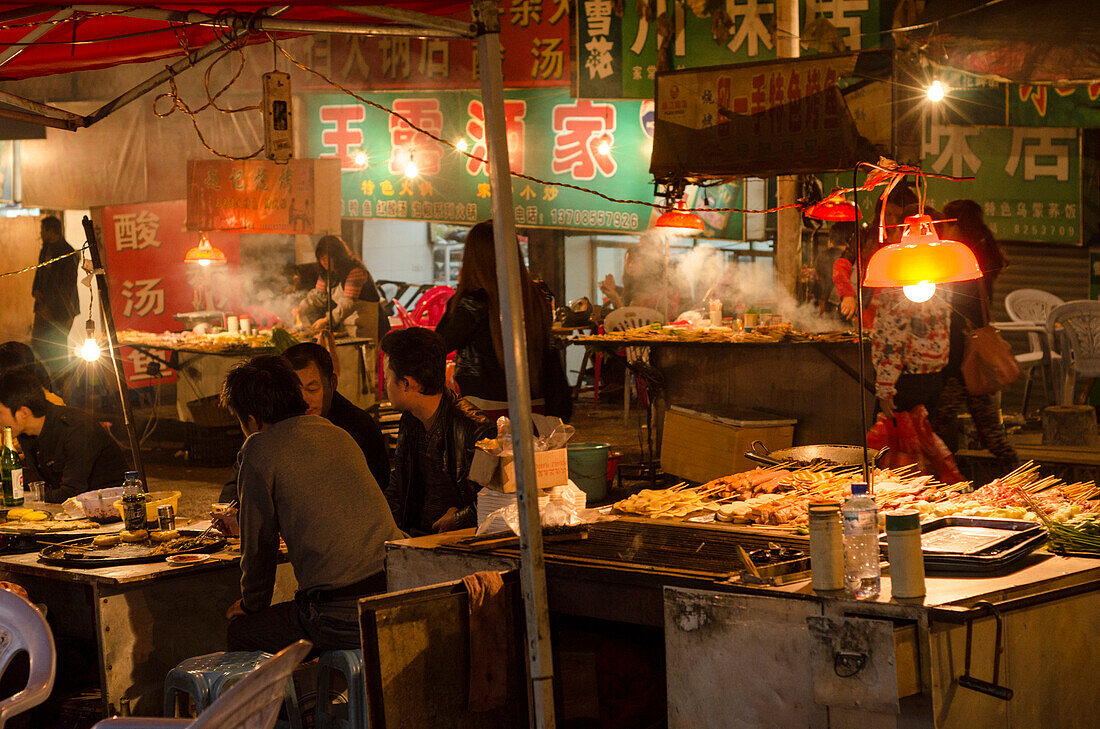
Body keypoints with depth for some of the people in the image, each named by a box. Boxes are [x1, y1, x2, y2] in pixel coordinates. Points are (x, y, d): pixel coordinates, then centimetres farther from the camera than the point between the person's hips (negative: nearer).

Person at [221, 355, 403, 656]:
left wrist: (251, 605, 24)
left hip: (344, 618, -8)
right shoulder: (339, 435, 21)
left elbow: (258, 545, 5)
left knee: (239, 631, 12)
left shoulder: (260, 448, -1)